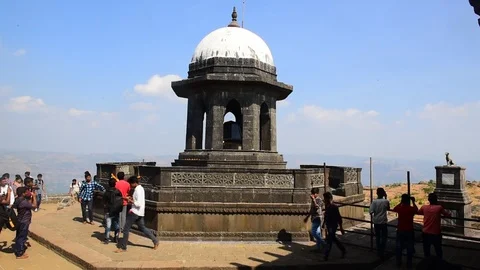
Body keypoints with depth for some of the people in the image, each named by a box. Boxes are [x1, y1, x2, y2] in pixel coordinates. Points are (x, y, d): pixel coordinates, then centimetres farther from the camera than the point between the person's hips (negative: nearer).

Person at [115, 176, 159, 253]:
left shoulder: (138, 190, -18)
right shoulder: (140, 188, 12)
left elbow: (139, 203, -24)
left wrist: (131, 201, -14)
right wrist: (132, 198, 8)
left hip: (135, 212, -10)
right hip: (139, 212, 10)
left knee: (126, 229, -2)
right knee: (142, 228, 17)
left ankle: (123, 247, 5)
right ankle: (155, 241, 19)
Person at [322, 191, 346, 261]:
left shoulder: (334, 207, -19)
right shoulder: (327, 206, 3)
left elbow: (339, 218, -16)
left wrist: (341, 228, -14)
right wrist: (324, 223, 20)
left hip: (333, 226, -8)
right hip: (329, 225, 8)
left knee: (329, 240, -5)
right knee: (334, 239, 19)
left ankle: (326, 256, 1)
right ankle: (343, 250, 36)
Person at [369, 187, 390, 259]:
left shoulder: (374, 201, -11)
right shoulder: (386, 201, -9)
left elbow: (371, 212, -17)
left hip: (376, 221, 1)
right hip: (383, 221, -1)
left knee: (377, 236, 16)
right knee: (384, 237, 9)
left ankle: (379, 251, 24)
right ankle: (382, 252, 0)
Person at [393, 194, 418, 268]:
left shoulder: (399, 208, -9)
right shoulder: (411, 209, -13)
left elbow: (394, 209, 15)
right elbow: (416, 210, 11)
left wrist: (400, 202, 19)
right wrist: (413, 202, 16)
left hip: (400, 231, 2)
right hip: (409, 231, -1)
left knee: (398, 247, 13)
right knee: (409, 248, 11)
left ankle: (398, 263, 19)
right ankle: (409, 264, 16)